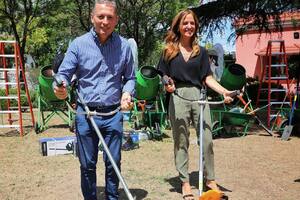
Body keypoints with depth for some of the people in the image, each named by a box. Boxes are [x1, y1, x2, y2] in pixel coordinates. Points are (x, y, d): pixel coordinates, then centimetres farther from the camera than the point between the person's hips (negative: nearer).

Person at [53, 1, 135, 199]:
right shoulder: (79, 44, -3)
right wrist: (60, 87, -25)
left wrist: (127, 93, -11)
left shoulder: (124, 45, 1)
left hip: (113, 114, 1)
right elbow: (64, 73, -2)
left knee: (113, 162, 10)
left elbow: (130, 78, 10)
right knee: (87, 164, 11)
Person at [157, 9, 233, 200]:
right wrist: (167, 86, -13)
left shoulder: (201, 51, 11)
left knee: (207, 139, 2)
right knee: (181, 141, 5)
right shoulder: (169, 51, 6)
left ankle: (210, 179, 18)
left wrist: (224, 91, -6)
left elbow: (208, 78, 8)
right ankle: (185, 182, 16)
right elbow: (164, 76, 9)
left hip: (199, 96, 2)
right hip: (178, 98, -1)